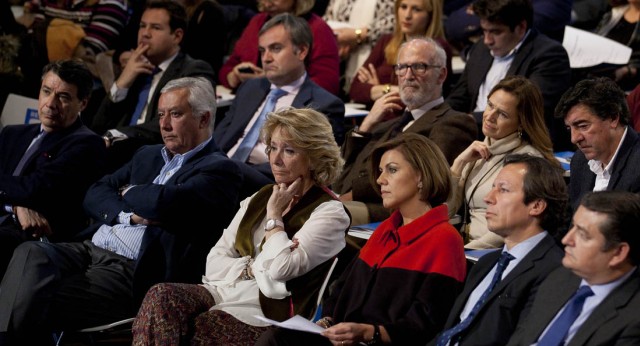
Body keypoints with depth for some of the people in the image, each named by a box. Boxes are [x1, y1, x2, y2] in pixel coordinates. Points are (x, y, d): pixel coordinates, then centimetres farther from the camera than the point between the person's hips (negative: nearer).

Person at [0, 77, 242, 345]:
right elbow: (95, 195, 16)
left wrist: (130, 193, 3)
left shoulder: (219, 170, -1)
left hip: (130, 271, -7)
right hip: (90, 249, 7)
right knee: (30, 254, -25)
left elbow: (163, 201, -19)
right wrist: (128, 214, -5)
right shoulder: (149, 156, 25)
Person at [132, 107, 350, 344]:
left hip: (268, 309, -6)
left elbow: (281, 269, -17)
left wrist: (274, 215, -4)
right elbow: (214, 263, 13)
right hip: (225, 290, 6)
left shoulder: (329, 212, -1)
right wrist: (252, 268, -5)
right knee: (161, 296, -26)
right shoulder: (259, 198, 20)